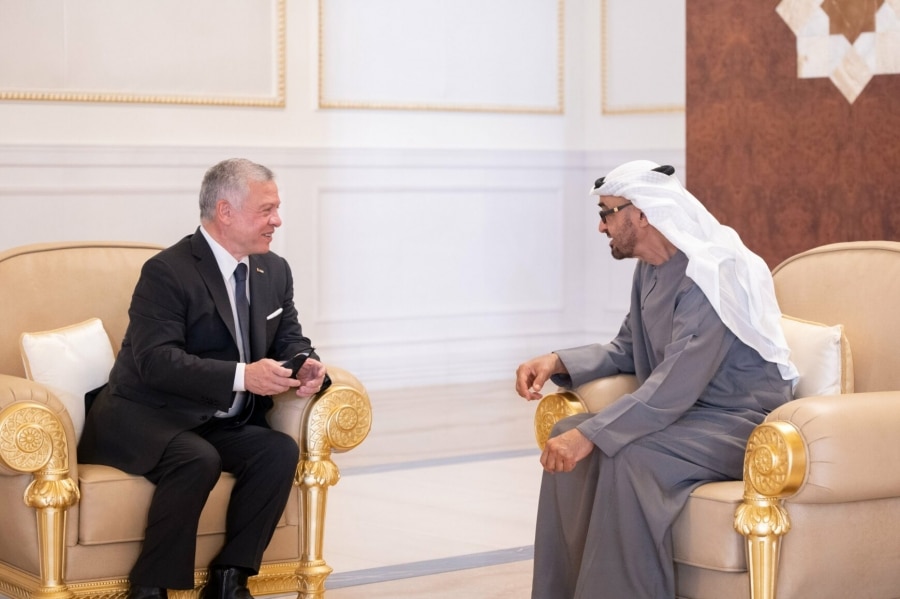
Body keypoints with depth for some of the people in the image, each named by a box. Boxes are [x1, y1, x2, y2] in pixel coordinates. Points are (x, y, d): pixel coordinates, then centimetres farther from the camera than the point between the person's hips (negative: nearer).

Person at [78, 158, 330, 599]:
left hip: (224, 424, 7)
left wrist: (307, 367, -12)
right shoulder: (167, 272, -13)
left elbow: (290, 340, 14)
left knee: (281, 450, -21)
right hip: (146, 419, -6)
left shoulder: (275, 271, 10)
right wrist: (242, 376, -33)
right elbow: (156, 359, -23)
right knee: (198, 460, -34)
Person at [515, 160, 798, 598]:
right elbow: (625, 350, 19)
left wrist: (591, 435, -32)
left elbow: (674, 389, -29)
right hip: (687, 411, 9)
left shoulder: (711, 272, -23)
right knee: (566, 433, -4)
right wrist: (557, 362, 2)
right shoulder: (650, 269, 6)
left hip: (741, 422, -9)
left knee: (631, 457, -32)